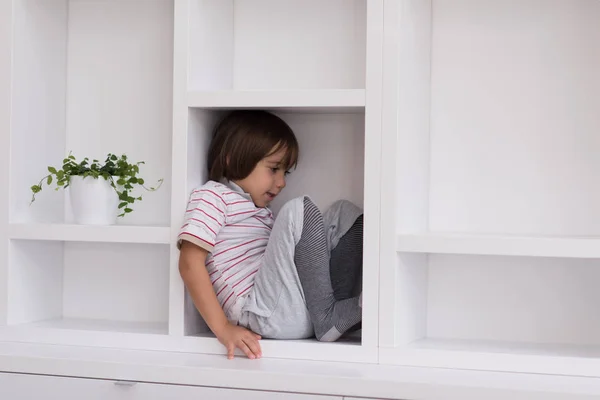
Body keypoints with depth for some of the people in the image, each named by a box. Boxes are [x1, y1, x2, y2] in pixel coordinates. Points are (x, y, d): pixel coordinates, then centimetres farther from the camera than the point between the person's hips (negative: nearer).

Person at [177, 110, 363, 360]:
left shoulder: (261, 212, 30)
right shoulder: (212, 196, 3)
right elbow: (190, 264, -10)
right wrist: (223, 328, -18)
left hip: (305, 314, 9)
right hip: (263, 315, -8)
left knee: (344, 213, 8)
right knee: (299, 210, -18)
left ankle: (350, 308, -16)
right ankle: (327, 317, -15)